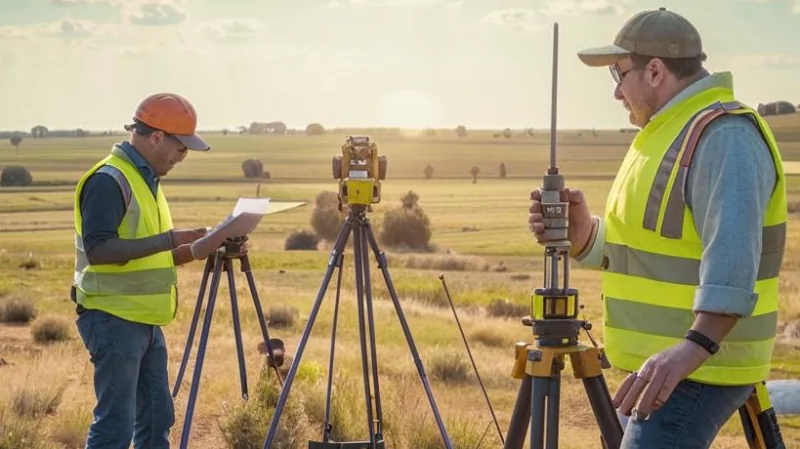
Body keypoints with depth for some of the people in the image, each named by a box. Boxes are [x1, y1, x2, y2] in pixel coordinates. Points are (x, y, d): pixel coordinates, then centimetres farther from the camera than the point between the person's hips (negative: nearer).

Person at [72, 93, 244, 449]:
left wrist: (194, 251, 6)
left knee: (156, 420, 12)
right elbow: (98, 249, -24)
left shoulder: (146, 179, 16)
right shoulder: (109, 180, -14)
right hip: (113, 319, -10)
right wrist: (167, 239, -24)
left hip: (145, 322, 10)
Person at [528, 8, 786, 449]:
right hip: (658, 363, 11)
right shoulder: (667, 134, 16)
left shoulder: (724, 135, -17)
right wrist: (580, 232, -3)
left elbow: (733, 252, -32)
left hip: (696, 371, -11)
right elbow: (634, 246, 18)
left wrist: (696, 345, -45)